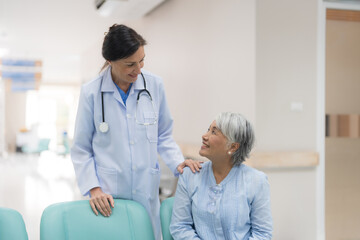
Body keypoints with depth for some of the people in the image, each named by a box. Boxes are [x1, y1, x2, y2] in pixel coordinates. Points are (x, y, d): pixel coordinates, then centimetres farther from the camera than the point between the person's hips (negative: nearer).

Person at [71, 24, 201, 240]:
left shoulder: (155, 85, -1)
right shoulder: (91, 92, -6)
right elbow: (81, 150, 1)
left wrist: (177, 162, -5)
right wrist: (93, 188, -9)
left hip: (147, 192, 2)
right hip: (108, 196, -2)